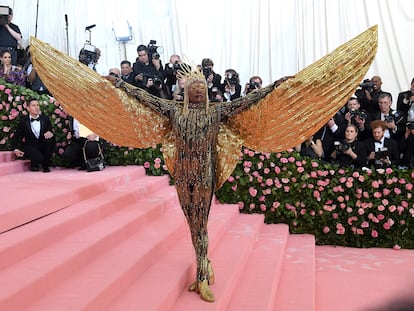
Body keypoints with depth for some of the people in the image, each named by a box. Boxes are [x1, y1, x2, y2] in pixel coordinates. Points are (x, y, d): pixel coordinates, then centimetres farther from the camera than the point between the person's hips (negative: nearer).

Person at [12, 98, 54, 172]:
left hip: (43, 146, 3)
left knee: (50, 138, -30)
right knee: (40, 158, -34)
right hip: (30, 147, -3)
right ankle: (34, 165, 7)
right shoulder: (23, 121, 0)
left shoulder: (45, 119, 5)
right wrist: (15, 149, -16)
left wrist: (50, 133, -24)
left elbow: (50, 132, 2)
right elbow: (16, 137, 2)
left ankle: (46, 165, -13)